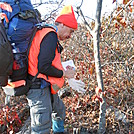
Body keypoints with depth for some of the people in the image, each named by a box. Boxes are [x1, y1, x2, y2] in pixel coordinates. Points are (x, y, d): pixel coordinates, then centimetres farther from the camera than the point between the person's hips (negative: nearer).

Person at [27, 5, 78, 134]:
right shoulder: (51, 35, -16)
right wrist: (64, 73, -10)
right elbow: (43, 67, -24)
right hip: (39, 88, -11)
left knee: (59, 110, 28)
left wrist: (63, 71, 11)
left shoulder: (45, 33, 16)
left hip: (45, 87, 11)